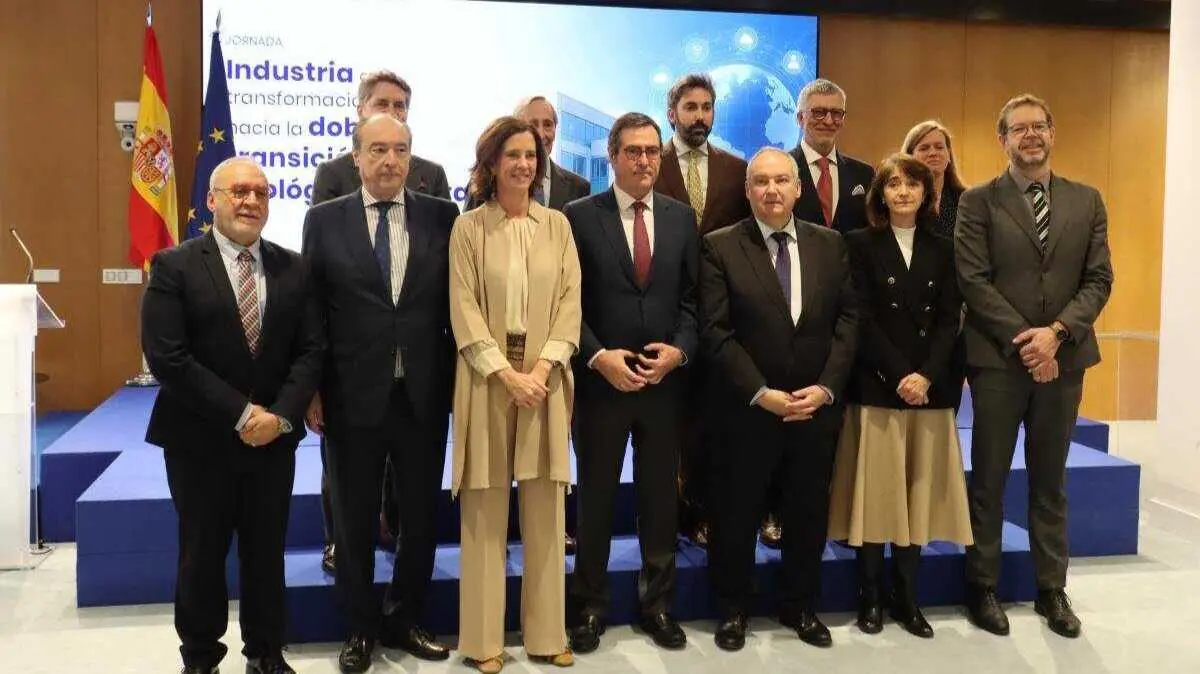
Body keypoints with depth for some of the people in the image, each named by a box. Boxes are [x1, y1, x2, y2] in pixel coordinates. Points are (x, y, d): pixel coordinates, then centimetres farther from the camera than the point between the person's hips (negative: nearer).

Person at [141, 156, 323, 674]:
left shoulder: (293, 269, 5)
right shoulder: (174, 266, -6)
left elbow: (310, 350, 1)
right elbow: (167, 357, -14)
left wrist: (281, 414, -14)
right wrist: (240, 414, -16)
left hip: (274, 437, 3)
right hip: (199, 439, -2)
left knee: (267, 554, 11)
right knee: (201, 555, 10)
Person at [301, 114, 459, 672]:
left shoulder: (442, 216, 1)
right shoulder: (324, 220, 0)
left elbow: (456, 302, 3)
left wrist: (458, 377, 0)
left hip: (424, 394, 1)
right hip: (351, 394, -1)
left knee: (422, 516, 13)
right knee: (355, 520, 12)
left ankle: (405, 620, 32)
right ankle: (361, 628, 30)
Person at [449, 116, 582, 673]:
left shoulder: (557, 225, 9)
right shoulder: (468, 227, 1)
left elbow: (570, 302, 3)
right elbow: (464, 311, -4)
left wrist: (544, 366, -10)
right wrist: (507, 373, -13)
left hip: (545, 375, 2)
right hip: (487, 377, -2)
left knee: (545, 508, 6)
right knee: (486, 509, 2)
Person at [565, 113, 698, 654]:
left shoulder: (682, 217, 7)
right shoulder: (579, 216, -3)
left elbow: (692, 298, 7)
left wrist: (678, 350, -9)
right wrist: (598, 356, -16)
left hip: (666, 380, 3)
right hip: (600, 379, -2)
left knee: (660, 497, 12)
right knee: (595, 497, 9)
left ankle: (657, 602, 27)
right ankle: (590, 605, 23)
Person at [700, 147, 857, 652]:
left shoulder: (830, 245, 6)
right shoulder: (720, 247, -5)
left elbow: (847, 322, 3)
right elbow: (716, 333, -11)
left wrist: (825, 388, -9)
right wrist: (762, 394, -16)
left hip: (817, 407, 3)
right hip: (747, 408, -3)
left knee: (809, 514, 14)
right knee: (736, 515, 9)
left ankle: (800, 606, 32)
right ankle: (733, 608, 28)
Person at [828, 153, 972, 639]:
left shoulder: (943, 250, 11)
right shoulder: (860, 244, 1)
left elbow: (949, 321, 4)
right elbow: (862, 321, -6)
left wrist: (926, 376, -11)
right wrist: (900, 376, -14)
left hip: (931, 391, 3)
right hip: (876, 388, -3)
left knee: (918, 492, 6)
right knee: (875, 493, 0)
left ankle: (906, 597, 16)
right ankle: (870, 597, 11)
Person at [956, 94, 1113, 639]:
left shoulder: (1087, 201, 9)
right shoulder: (978, 202, -1)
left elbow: (1099, 280, 3)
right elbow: (973, 281, -8)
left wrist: (1056, 332, -13)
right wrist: (1021, 341, -15)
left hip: (1064, 357, 3)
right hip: (998, 358, -3)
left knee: (1050, 480, 12)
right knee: (989, 479, 5)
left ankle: (1052, 589, 23)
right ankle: (983, 587, 17)